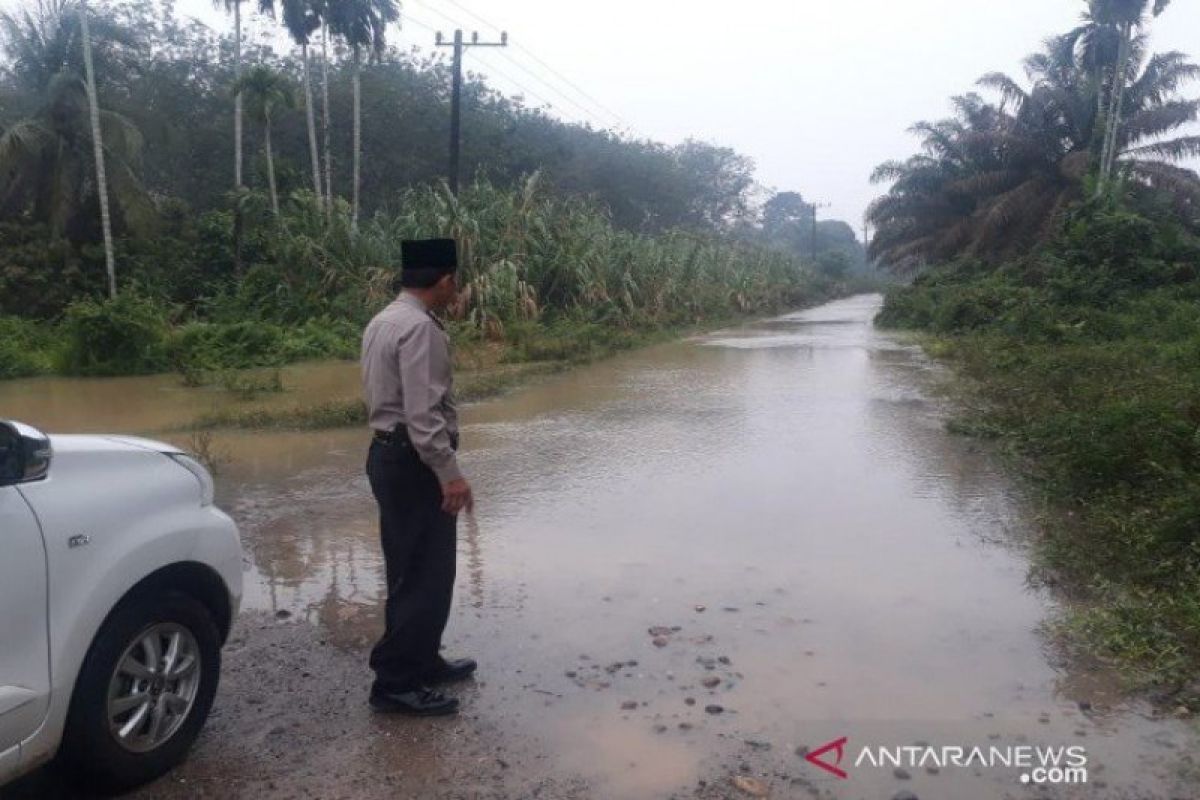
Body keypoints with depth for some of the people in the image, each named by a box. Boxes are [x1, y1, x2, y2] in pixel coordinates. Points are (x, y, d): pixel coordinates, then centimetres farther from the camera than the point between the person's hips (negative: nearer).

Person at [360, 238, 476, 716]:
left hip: (388, 453, 10)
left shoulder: (382, 321, 12)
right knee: (426, 575, -2)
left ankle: (421, 663, 30)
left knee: (410, 571, 18)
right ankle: (396, 683, 6)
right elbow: (423, 412, -25)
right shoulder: (420, 327, -19)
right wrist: (449, 472, -24)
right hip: (415, 462, -10)